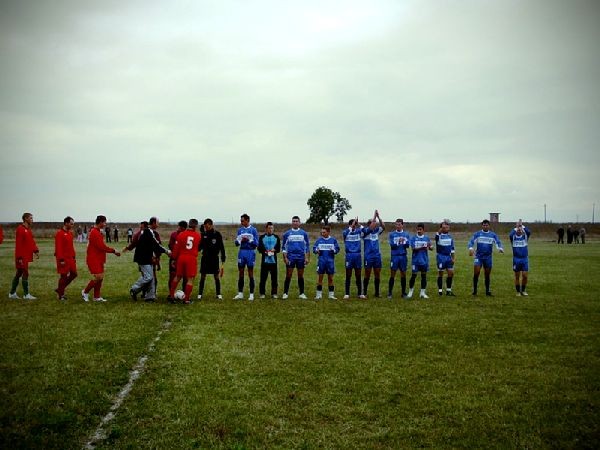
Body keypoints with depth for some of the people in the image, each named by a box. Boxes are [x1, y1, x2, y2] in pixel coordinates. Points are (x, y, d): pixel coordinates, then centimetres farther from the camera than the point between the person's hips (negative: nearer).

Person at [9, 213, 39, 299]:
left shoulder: (28, 229, 15)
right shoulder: (20, 229, -14)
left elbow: (32, 241, 15)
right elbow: (18, 244, -18)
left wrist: (36, 251, 0)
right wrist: (19, 258, -21)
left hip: (27, 256, 9)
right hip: (22, 257, -9)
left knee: (19, 274, 13)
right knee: (25, 274, -7)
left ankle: (12, 293, 20)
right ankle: (26, 294, -3)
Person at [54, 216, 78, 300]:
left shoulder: (70, 233, 13)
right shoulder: (59, 233, -13)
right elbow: (58, 247, -18)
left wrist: (73, 257, 16)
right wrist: (61, 260, -21)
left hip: (70, 258, 8)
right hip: (63, 259, -8)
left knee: (74, 274, 8)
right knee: (63, 276, -2)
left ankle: (59, 289, 20)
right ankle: (61, 294, 11)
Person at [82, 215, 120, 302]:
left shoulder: (97, 232, 15)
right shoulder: (95, 233, -18)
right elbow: (102, 247, -20)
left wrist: (112, 250, 9)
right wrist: (113, 251, -11)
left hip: (98, 259, 10)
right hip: (94, 260, -10)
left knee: (100, 278, 8)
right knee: (97, 277, -10)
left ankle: (97, 297, 12)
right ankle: (85, 292, 7)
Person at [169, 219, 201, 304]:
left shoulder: (181, 234, 0)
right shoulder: (198, 236, 2)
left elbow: (176, 248, 2)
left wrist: (174, 258, 10)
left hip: (181, 258, 2)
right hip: (192, 258, -2)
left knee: (178, 277, 17)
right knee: (190, 279, 1)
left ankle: (171, 295, 19)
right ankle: (186, 299, -1)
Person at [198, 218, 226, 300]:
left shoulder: (217, 234, -6)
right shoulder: (203, 234, 0)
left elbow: (221, 247, -3)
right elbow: (200, 246, 8)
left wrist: (223, 259, -7)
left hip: (214, 258, -1)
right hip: (205, 257, 2)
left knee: (217, 276, 2)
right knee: (202, 276, 3)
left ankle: (218, 294, 12)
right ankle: (200, 294, 9)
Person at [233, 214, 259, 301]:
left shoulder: (253, 230, -1)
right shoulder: (240, 230, 9)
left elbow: (256, 243, -3)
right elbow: (236, 243, 7)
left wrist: (249, 240, -17)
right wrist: (240, 240, -12)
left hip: (250, 252, -3)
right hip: (242, 252, 3)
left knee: (250, 273, 1)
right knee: (240, 273, 5)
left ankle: (251, 294, 7)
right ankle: (240, 293, 12)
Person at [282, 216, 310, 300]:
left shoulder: (304, 233, 7)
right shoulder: (287, 233, 5)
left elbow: (307, 246, 9)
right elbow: (284, 246, 6)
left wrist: (307, 257, 2)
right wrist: (285, 257, -2)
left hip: (301, 257, 1)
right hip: (290, 257, -1)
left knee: (300, 276, 6)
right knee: (288, 276, -3)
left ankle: (301, 293, 12)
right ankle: (285, 293, 2)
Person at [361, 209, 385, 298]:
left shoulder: (376, 231, 8)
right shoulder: (365, 231, -5)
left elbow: (383, 227, -6)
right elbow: (371, 228, -23)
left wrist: (378, 217, -13)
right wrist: (374, 216, -19)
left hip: (377, 256, 5)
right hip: (368, 256, -4)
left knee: (377, 275, 6)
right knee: (367, 275, 0)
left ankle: (377, 293, 14)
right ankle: (363, 293, 8)